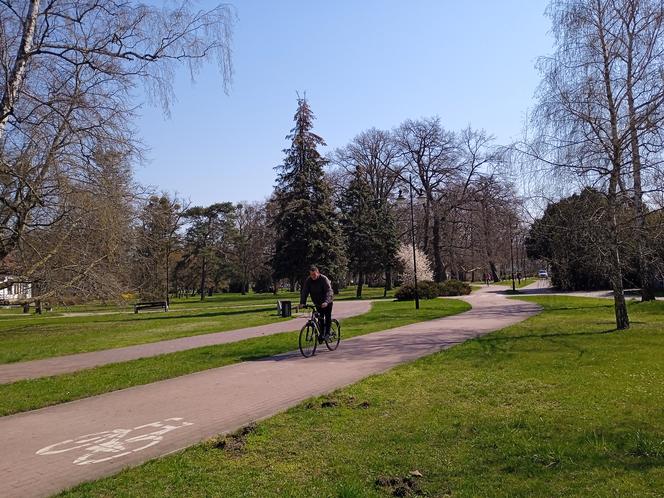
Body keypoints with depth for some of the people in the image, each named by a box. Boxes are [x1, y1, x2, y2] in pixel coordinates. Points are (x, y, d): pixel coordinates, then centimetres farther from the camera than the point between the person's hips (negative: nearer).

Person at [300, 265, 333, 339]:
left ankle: (327, 333, 3)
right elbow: (304, 292, -14)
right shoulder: (308, 280, -10)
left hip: (327, 303, -4)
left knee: (328, 317, -5)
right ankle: (322, 333, 12)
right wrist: (302, 303, -28)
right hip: (318, 303, 4)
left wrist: (326, 302, -47)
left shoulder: (324, 279, -23)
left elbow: (329, 291, -31)